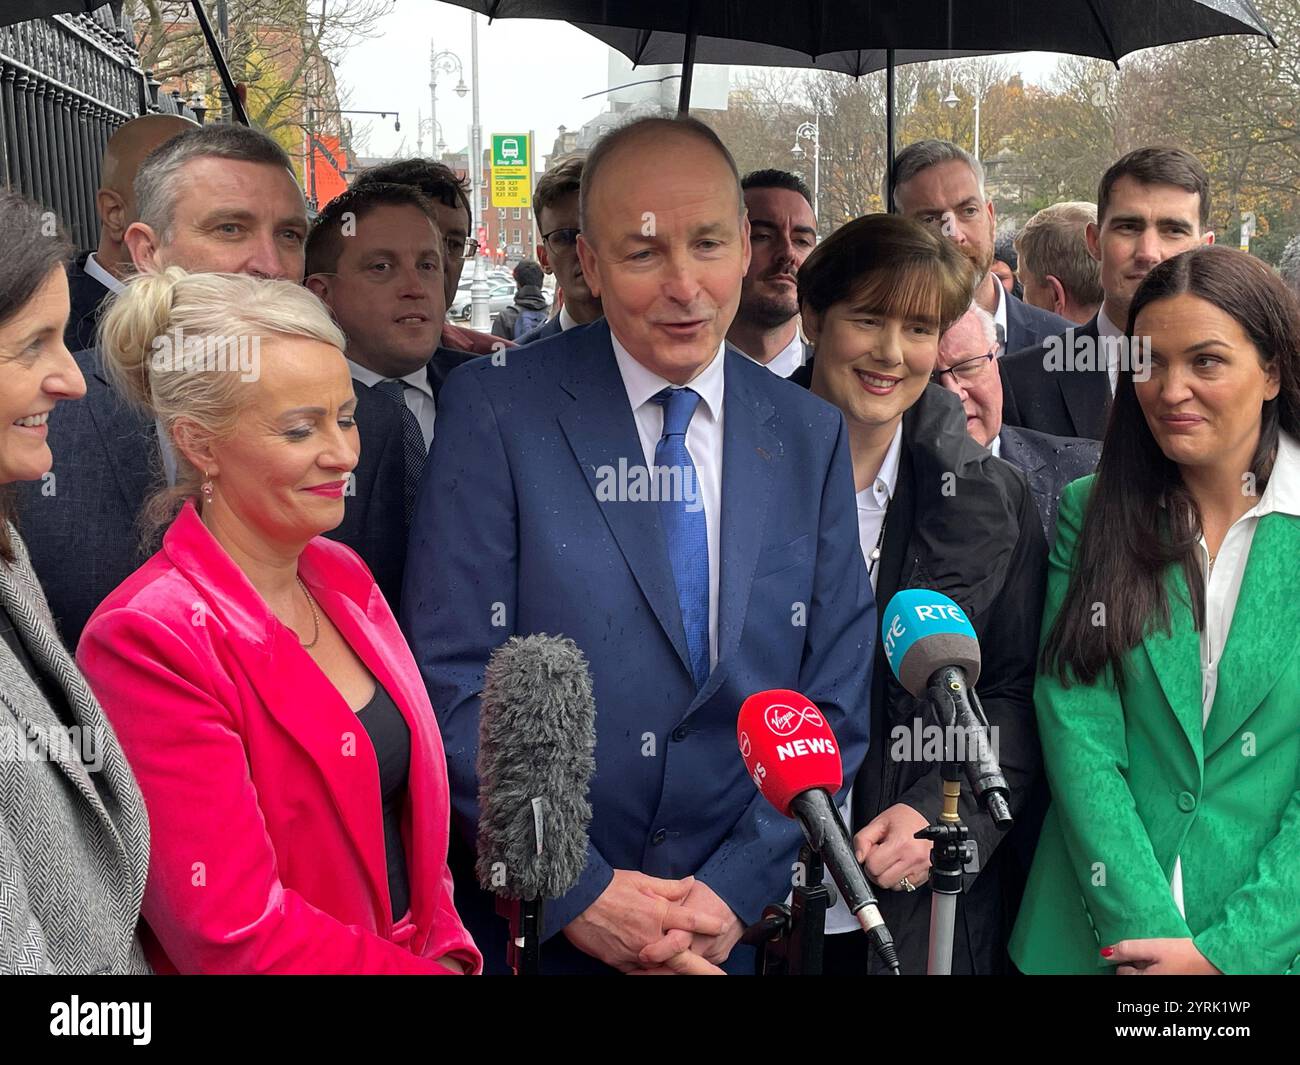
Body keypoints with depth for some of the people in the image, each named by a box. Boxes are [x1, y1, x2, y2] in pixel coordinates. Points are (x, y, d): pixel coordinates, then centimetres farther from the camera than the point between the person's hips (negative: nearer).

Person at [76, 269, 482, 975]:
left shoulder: (343, 576, 5)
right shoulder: (149, 639, -17)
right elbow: (237, 939, -17)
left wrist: (449, 951, -3)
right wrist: (425, 970, -13)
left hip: (420, 954, 6)